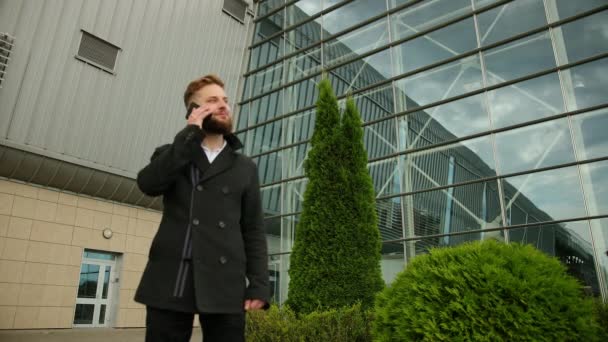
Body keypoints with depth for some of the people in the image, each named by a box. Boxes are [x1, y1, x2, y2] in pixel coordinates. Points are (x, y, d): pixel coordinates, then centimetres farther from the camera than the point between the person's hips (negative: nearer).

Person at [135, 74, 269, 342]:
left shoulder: (245, 168, 14)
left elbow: (253, 231, 8)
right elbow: (148, 184, -9)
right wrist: (190, 133, -6)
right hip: (170, 283, 0)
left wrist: (259, 285, -4)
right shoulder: (172, 155, 14)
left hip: (224, 286, 1)